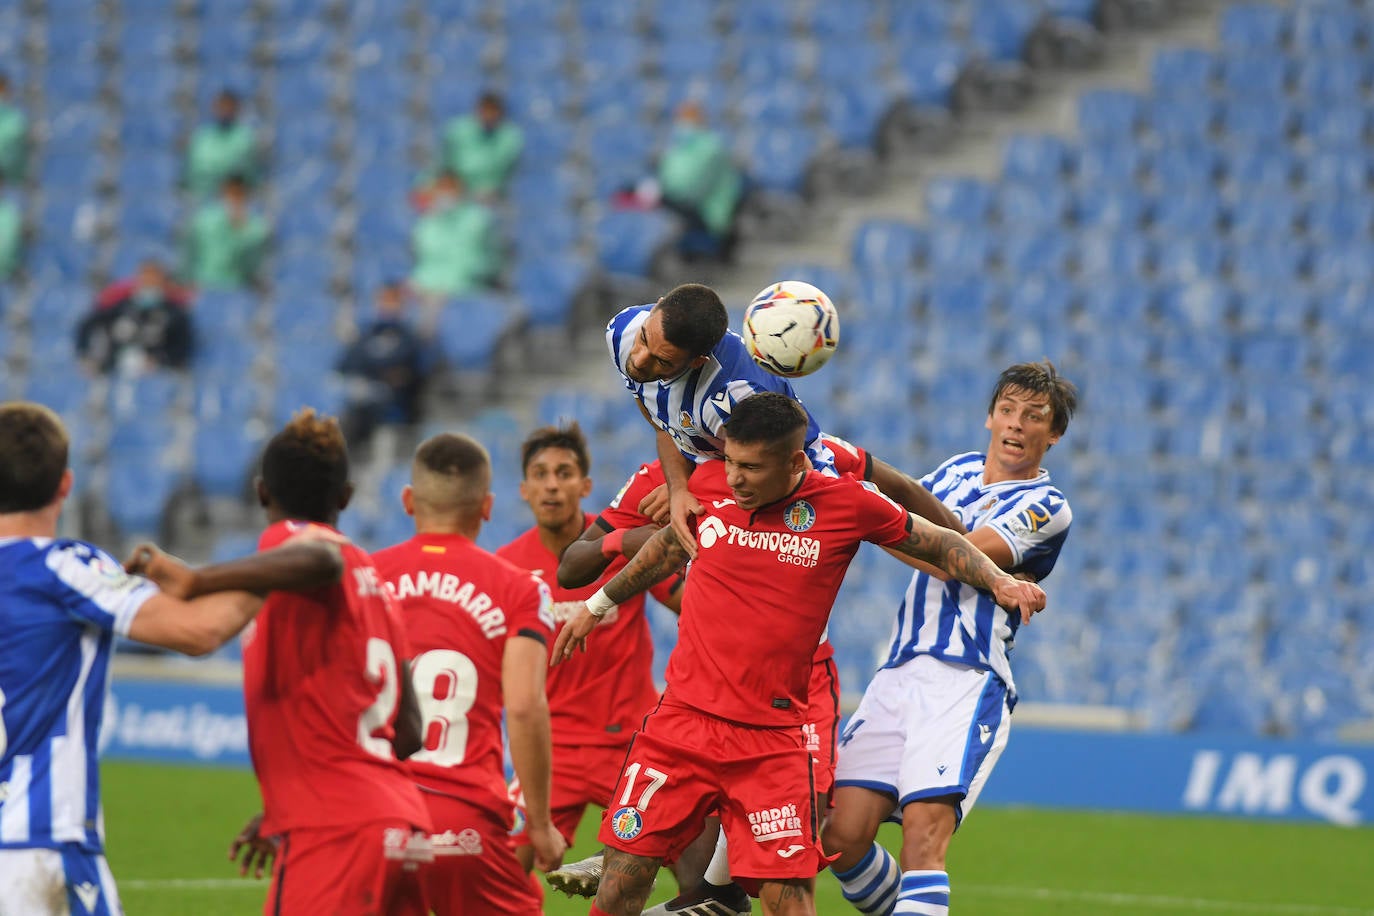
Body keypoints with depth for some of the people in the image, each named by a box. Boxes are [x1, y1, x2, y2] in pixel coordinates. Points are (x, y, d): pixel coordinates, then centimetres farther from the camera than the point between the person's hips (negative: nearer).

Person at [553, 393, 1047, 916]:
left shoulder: (847, 504, -5)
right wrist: (600, 603, 35)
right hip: (683, 713, 2)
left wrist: (999, 582, -6)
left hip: (771, 737, -2)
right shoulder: (708, 483, 2)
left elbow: (940, 544, 10)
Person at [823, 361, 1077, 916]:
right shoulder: (959, 470, 22)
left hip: (966, 682, -6)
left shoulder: (1046, 508, -1)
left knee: (923, 834, -24)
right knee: (841, 838, -5)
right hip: (898, 676, 6)